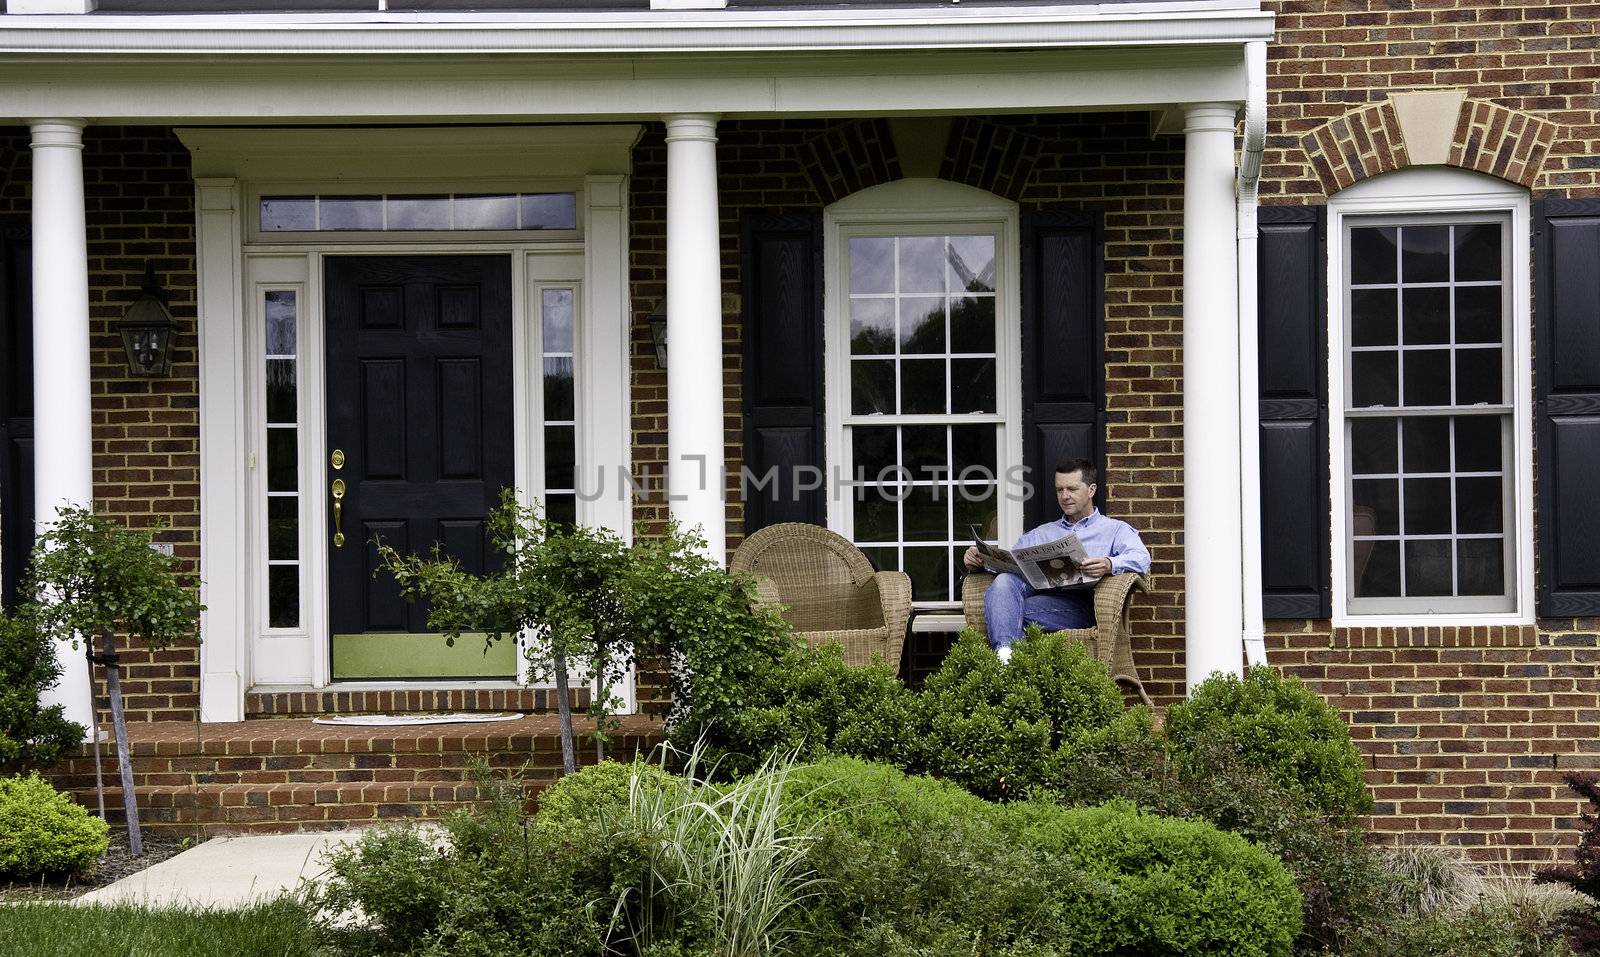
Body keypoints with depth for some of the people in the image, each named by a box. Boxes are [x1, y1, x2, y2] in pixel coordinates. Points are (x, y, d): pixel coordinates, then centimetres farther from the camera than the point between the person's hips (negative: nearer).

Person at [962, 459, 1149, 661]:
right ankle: (1004, 652, -50)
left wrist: (1110, 565, -24)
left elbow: (1142, 559, -1)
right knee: (1004, 580, -32)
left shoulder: (1115, 529, 20)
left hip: (1079, 601, -4)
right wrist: (979, 558, 2)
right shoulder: (1041, 533, 36)